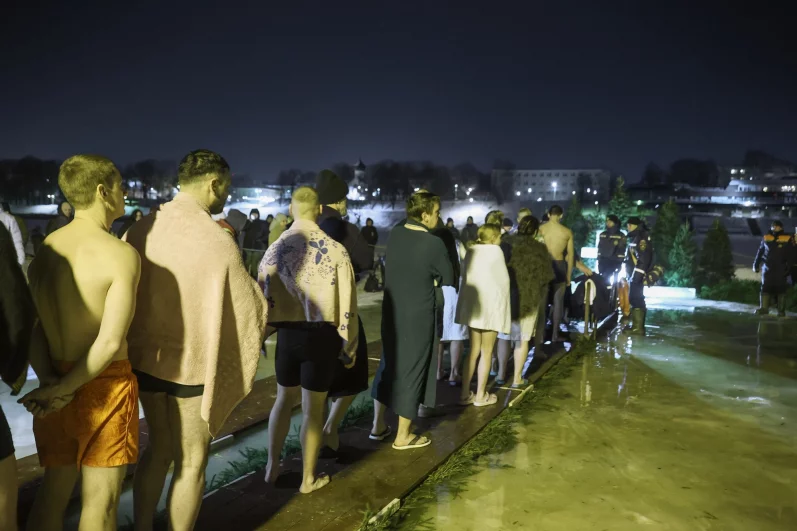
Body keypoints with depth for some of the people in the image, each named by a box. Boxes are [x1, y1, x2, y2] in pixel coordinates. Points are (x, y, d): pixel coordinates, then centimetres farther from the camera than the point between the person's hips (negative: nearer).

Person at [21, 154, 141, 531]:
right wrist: (63, 389, -12)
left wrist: (47, 378, -7)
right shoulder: (122, 255, -18)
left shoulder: (45, 248, 3)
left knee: (53, 491, 21)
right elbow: (110, 342, -23)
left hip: (55, 381, 7)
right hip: (104, 386, -6)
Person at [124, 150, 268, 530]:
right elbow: (250, 309, -12)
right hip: (192, 365, -6)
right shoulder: (217, 242, -20)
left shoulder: (140, 230, -4)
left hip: (144, 357, 6)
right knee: (191, 463, 13)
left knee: (158, 448, 25)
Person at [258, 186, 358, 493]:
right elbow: (347, 305, -8)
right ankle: (308, 479, 26)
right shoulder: (336, 250, -10)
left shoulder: (275, 249, -2)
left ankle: (272, 467, 34)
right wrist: (349, 348, 3)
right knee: (313, 409, 10)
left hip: (288, 334, 3)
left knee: (284, 400, 23)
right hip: (323, 336, -2)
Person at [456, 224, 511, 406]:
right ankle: (480, 395, 12)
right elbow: (503, 280, -8)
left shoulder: (471, 251, 8)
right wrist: (503, 304, 4)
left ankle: (465, 393, 14)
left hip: (472, 304, 6)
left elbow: (465, 276, 9)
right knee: (486, 353, 5)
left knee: (474, 351, 14)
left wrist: (470, 298, 13)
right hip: (491, 305, -6)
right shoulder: (495, 250, -9)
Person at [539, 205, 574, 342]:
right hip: (559, 266, 0)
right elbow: (570, 254, 3)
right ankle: (554, 334, 11)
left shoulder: (540, 228, -3)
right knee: (558, 300, 8)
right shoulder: (567, 232, 0)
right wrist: (569, 274, 11)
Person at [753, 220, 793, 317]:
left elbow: (791, 255, -4)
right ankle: (764, 308, 3)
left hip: (781, 269, -3)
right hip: (767, 268, 3)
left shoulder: (787, 239, -3)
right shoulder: (766, 238, 6)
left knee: (780, 289, 3)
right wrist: (756, 264, 12)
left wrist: (789, 267, -11)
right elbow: (760, 252, 13)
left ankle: (781, 310, 8)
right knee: (765, 288, 1)